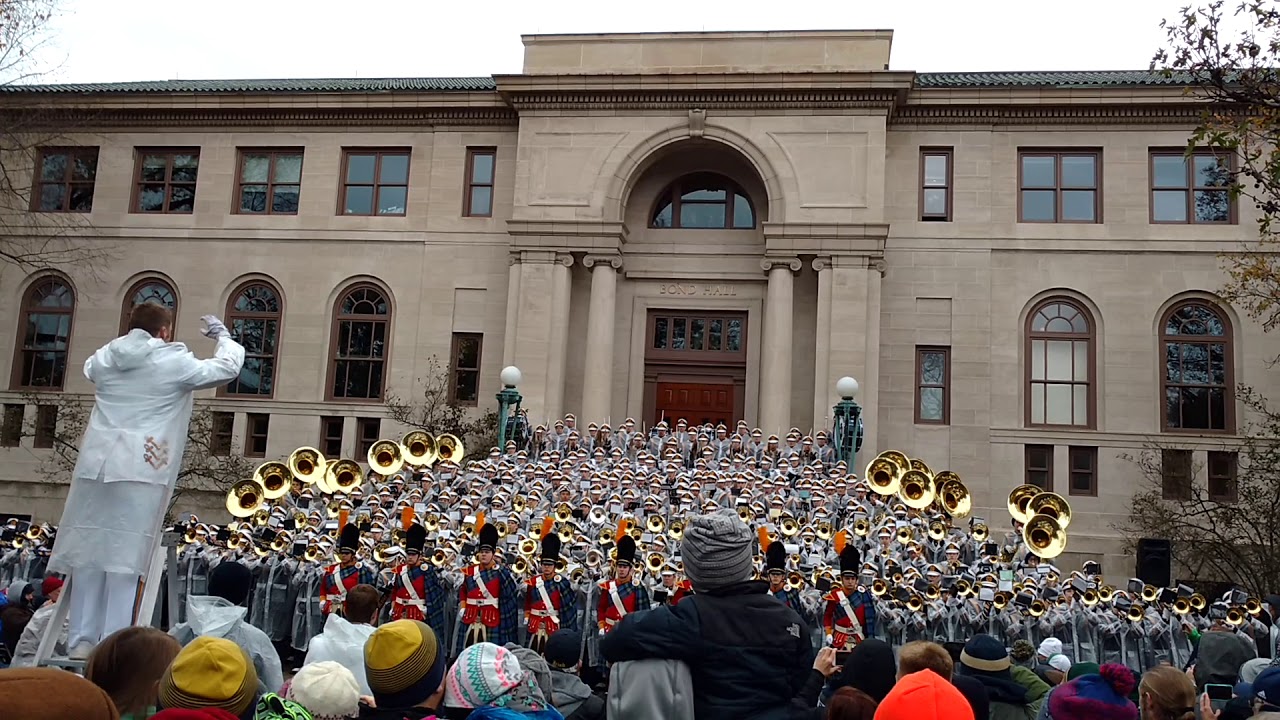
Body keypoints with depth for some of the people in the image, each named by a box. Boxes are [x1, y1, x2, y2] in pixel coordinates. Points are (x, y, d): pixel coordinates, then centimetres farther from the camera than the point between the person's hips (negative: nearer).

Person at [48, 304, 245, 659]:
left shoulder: (103, 358, 12)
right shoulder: (174, 363, -2)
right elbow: (229, 367, 8)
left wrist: (128, 343, 38)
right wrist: (222, 335, 25)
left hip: (94, 466, 5)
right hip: (141, 471, -5)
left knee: (89, 552, 9)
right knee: (126, 559, -3)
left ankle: (81, 641, 12)